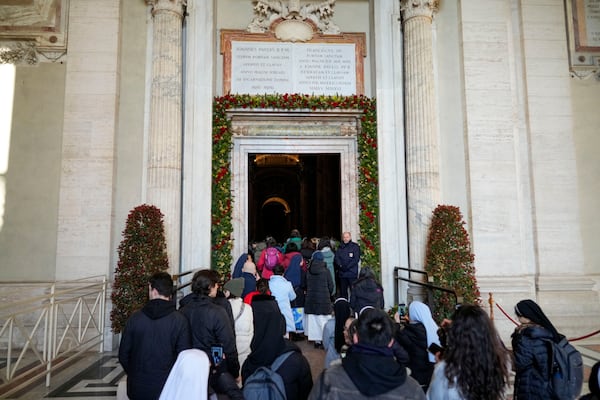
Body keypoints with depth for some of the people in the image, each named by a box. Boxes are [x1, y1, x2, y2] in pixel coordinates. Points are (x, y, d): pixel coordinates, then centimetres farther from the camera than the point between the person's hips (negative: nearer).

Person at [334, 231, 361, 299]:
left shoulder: (355, 246, 2)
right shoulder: (340, 248, 14)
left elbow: (356, 259, -6)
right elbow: (336, 258, 8)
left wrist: (347, 267, -14)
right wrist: (340, 265, -10)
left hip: (352, 273, -4)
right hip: (342, 273, 4)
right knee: (343, 292, 9)